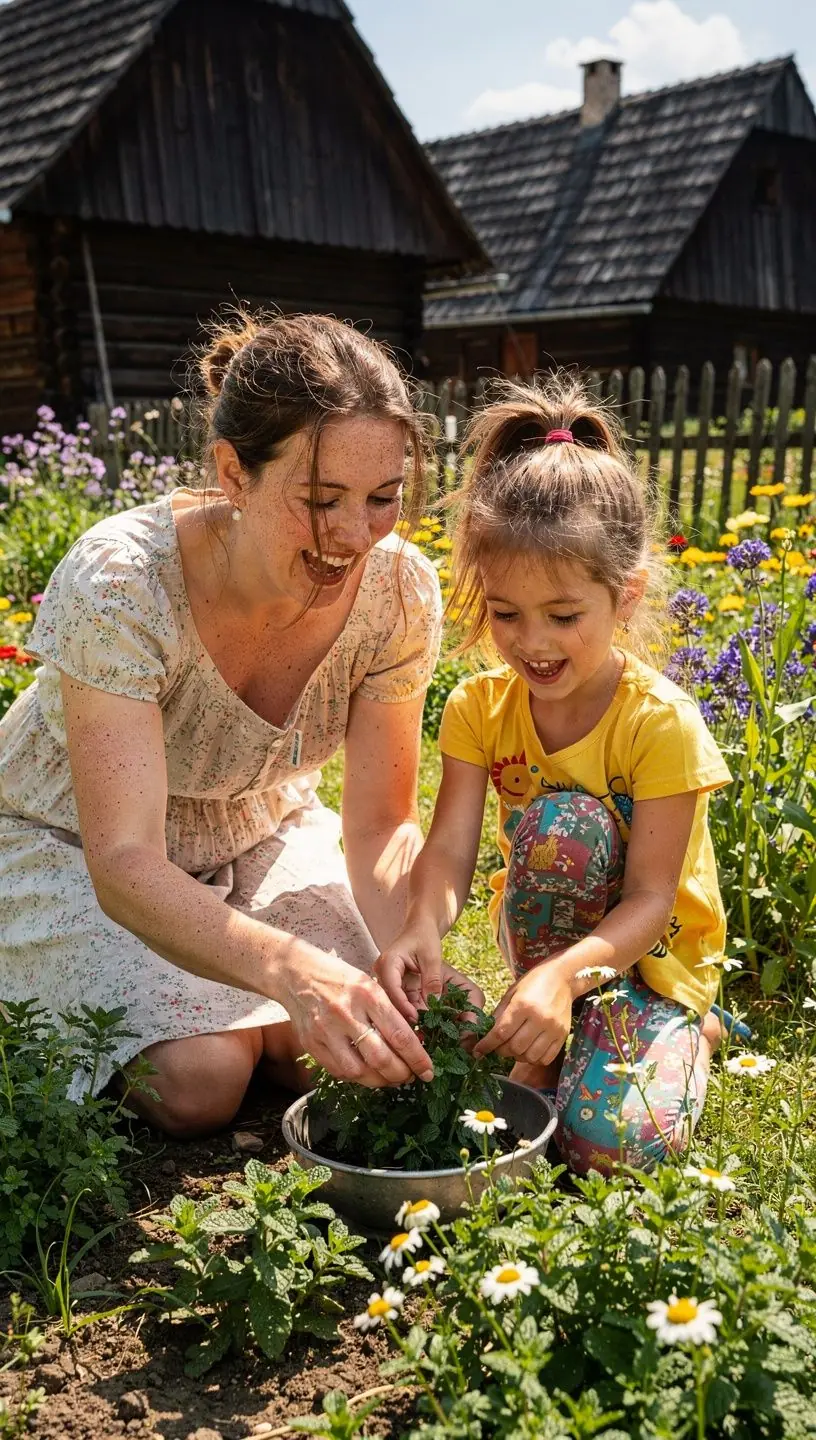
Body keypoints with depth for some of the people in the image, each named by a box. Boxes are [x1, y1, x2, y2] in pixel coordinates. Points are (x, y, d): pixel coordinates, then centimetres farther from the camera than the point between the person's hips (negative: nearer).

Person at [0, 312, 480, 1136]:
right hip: (76, 848, -3)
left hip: (259, 833, 4)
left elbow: (383, 827, -15)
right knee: (198, 1083, -20)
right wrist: (293, 969, -56)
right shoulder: (120, 583, -35)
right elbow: (125, 865, -40)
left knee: (363, 1051, -15)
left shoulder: (397, 592, -22)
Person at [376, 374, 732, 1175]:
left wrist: (565, 976, -43)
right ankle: (554, 1042, -7)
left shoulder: (662, 722, -21)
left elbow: (650, 900, -24)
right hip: (543, 933, 4)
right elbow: (449, 849, -19)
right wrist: (422, 929, -42)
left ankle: (689, 1033, 6)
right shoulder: (479, 709, -9)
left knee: (613, 1140, -29)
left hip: (649, 954, -3)